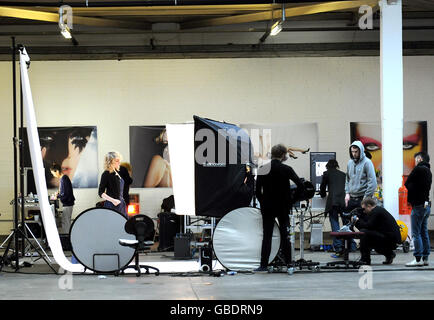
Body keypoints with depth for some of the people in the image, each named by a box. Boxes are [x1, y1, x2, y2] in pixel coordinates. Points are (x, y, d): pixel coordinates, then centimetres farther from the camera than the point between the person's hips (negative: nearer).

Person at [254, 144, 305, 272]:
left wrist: (263, 202, 12)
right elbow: (301, 185, -13)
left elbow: (257, 191, 0)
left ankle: (263, 265, 0)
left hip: (267, 208, 2)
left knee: (267, 236, 4)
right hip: (283, 207, -1)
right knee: (285, 235, 8)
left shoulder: (262, 170, -2)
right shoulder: (286, 169, -9)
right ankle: (288, 263, 10)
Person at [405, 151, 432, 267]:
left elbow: (407, 184, -5)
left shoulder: (418, 169, -12)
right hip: (426, 204, 9)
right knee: (424, 232, 11)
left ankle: (418, 258, -10)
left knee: (416, 233, -7)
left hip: (419, 205, -9)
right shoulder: (428, 171, 16)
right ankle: (425, 258, 12)